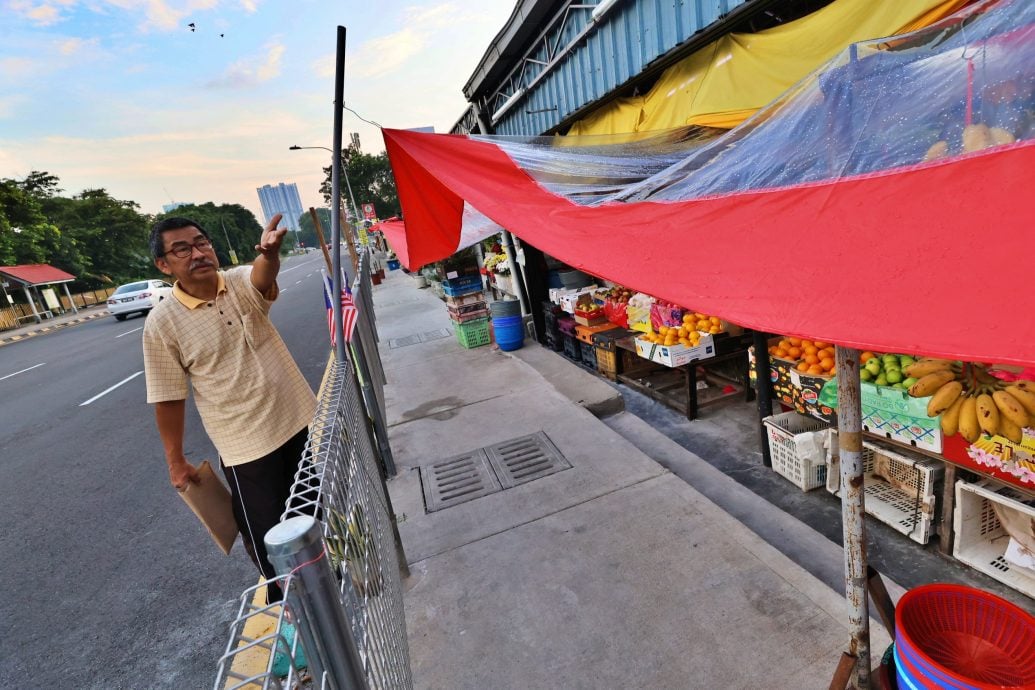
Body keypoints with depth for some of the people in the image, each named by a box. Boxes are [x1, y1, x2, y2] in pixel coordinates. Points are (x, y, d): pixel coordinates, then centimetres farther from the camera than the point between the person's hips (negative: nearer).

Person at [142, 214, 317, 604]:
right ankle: (283, 600, 40)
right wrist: (176, 462, 2)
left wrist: (269, 251, -53)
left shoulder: (243, 283, -5)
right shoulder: (162, 323, -9)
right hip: (246, 445, -3)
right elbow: (169, 399, -4)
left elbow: (264, 275, -30)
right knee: (267, 534, 11)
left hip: (301, 418, 3)